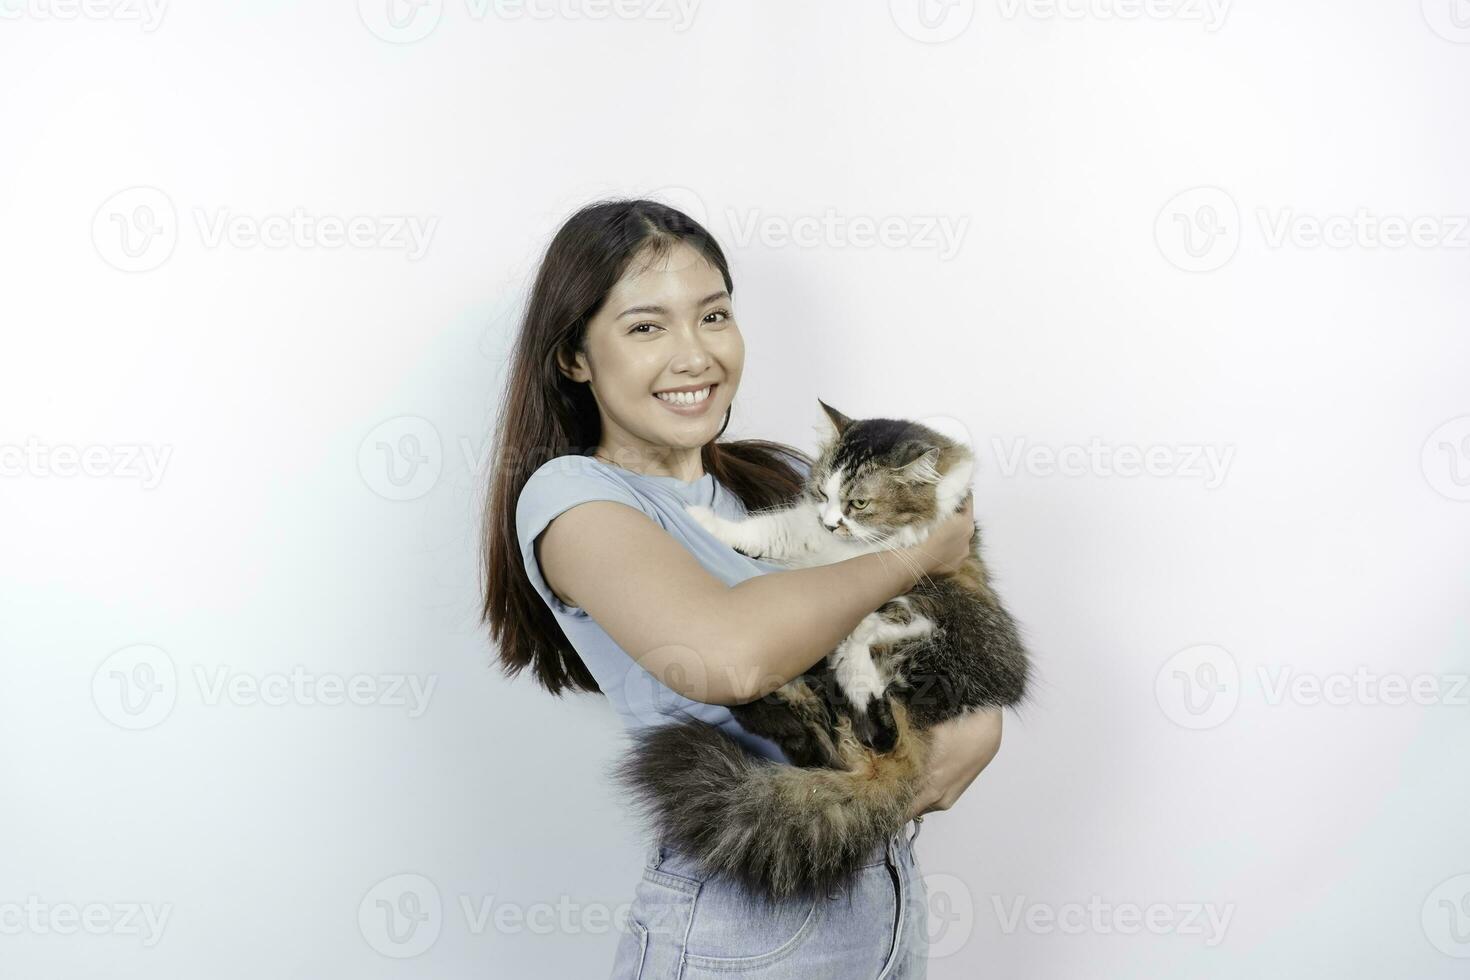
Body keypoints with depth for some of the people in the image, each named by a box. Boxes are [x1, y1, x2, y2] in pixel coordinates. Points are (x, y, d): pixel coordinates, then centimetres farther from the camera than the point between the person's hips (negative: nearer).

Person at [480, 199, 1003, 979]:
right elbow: (727, 653, -32)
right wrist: (913, 555, -17)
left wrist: (974, 733, -14)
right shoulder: (567, 493, -13)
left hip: (893, 891, 6)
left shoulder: (787, 478, 6)